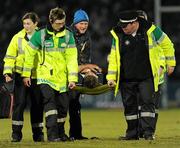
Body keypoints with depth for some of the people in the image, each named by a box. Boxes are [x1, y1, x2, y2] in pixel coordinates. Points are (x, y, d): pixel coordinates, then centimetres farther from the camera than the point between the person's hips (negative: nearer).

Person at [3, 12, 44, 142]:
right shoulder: (18, 38, 2)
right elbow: (10, 56, 4)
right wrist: (7, 72, -7)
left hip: (37, 77, 1)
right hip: (21, 76, -1)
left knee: (37, 105, 6)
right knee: (19, 103, -7)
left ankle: (38, 133, 16)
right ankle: (16, 133, -2)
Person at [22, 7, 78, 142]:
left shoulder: (68, 36, 0)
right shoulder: (40, 35, -6)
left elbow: (72, 58, 0)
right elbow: (30, 54, 3)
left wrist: (72, 79, -6)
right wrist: (26, 75, 5)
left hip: (61, 78, 3)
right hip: (45, 76, -3)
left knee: (63, 106, 8)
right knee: (50, 102, -18)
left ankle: (60, 132, 27)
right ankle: (52, 134, -20)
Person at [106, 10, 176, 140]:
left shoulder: (150, 31, -9)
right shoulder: (118, 35, -2)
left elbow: (166, 44, 6)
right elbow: (114, 56, 3)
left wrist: (170, 63, 13)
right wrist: (111, 77, -2)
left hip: (147, 77, -3)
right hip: (126, 79, 3)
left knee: (147, 102, -9)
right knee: (129, 105, 7)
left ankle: (148, 132, -8)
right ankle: (132, 133, 18)